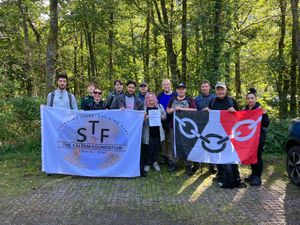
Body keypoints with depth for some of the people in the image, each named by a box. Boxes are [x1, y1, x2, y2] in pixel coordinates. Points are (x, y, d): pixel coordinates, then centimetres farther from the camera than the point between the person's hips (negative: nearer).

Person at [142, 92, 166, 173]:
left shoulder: (159, 106, 10)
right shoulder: (144, 107, 1)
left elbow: (164, 116, 10)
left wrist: (160, 116, -10)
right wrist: (144, 117, -23)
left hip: (158, 130, 3)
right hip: (148, 131, -3)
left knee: (157, 146, 8)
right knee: (149, 147, -1)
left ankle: (155, 162, 22)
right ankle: (147, 164, 12)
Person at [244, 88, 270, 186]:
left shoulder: (260, 109, -9)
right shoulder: (245, 110, 9)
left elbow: (266, 124, -11)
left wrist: (264, 114, -28)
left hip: (259, 137, -6)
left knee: (258, 156, -2)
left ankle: (258, 177, 7)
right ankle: (253, 174, 25)